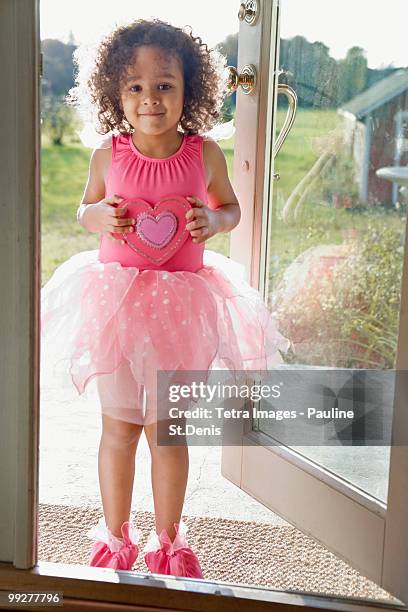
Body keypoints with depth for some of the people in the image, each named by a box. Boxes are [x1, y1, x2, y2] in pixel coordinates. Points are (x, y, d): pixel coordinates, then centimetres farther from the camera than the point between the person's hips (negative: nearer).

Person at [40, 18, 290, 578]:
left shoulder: (204, 154, -6)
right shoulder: (109, 154, -4)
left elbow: (231, 206, 10)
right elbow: (86, 208, 11)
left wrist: (212, 220, -12)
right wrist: (99, 216, -12)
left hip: (182, 304, -1)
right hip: (117, 298, 1)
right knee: (118, 426, 10)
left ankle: (168, 541, 29)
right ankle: (115, 537, 30)